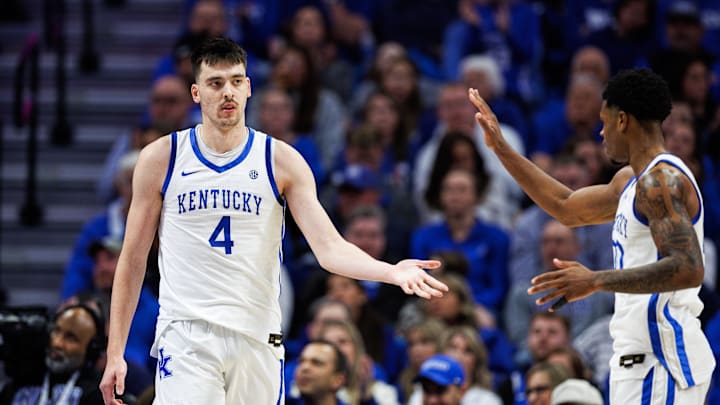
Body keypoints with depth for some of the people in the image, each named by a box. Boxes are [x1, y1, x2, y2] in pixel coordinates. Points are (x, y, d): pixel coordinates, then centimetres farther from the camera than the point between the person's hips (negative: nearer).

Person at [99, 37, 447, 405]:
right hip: (186, 335, -2)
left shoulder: (282, 161, 2)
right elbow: (133, 260, 6)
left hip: (257, 338, 2)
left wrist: (392, 271, -24)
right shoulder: (160, 159, 2)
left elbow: (329, 247, -5)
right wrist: (115, 353, 2)